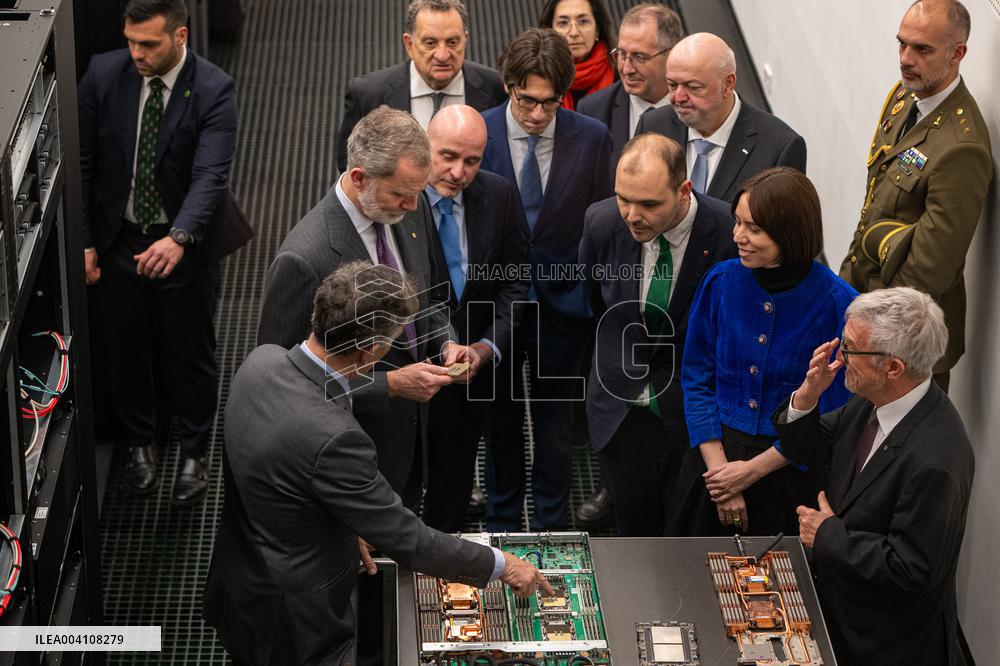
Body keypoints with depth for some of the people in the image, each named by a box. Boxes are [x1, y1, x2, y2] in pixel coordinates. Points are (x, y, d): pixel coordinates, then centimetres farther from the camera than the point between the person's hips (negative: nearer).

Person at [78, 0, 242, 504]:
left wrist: (179, 238, -45)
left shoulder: (213, 90, -19)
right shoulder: (103, 74, -10)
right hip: (118, 238, 3)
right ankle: (140, 444, 41)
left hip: (185, 244, -2)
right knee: (126, 349, 17)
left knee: (191, 353, 12)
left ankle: (193, 453, 34)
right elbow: (82, 163, -3)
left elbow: (210, 174, -28)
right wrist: (84, 242, -5)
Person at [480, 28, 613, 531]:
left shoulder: (592, 138, -7)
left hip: (562, 303, 0)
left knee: (555, 424, 11)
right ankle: (502, 525, 34)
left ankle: (551, 528, 29)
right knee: (501, 421, 16)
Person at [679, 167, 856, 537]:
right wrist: (719, 469, -10)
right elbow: (697, 380, 0)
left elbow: (832, 415, -11)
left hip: (791, 475, -3)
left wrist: (752, 470, -12)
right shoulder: (721, 281, -5)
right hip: (715, 454, 3)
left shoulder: (836, 304, -15)